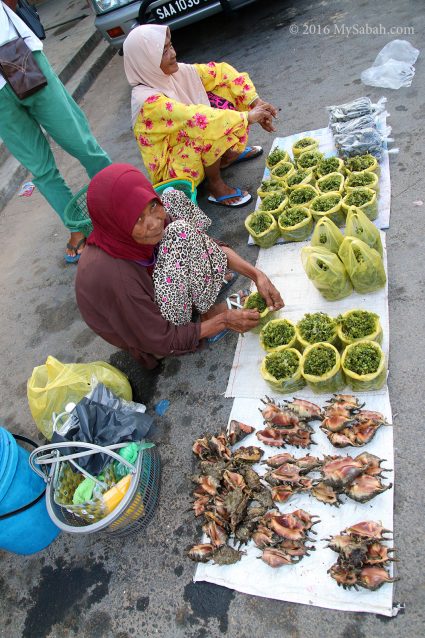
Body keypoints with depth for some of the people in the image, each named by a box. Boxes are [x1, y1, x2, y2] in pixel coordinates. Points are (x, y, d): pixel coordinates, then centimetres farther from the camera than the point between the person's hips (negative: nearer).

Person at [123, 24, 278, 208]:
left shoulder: (177, 72, -7)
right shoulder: (148, 100, -29)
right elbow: (193, 118, -37)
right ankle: (216, 185, -13)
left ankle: (228, 153, 7)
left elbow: (221, 72, -5)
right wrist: (247, 117, -32)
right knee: (208, 126, -32)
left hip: (192, 145, 8)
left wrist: (256, 102, -16)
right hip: (173, 169, -7)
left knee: (222, 90, -3)